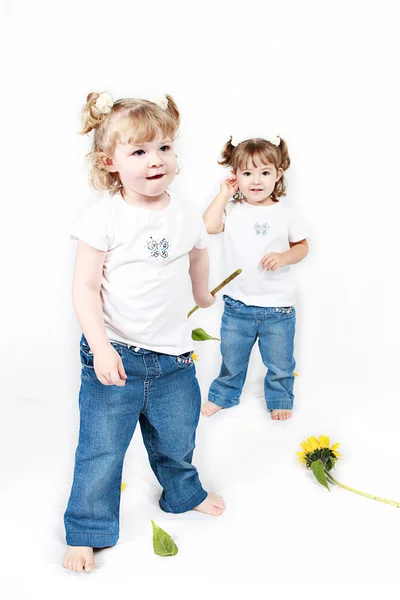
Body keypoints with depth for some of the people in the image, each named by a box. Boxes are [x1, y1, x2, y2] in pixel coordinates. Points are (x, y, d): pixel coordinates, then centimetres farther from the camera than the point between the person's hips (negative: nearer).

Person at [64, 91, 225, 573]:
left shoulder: (185, 217, 1)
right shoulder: (104, 217, -13)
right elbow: (85, 286, -14)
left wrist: (202, 296, 38)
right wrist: (101, 347, -23)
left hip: (173, 356, 4)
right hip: (114, 356, -4)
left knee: (177, 440, 21)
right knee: (100, 450, 2)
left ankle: (184, 493, 50)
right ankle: (86, 531, 22)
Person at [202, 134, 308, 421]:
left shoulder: (286, 215, -6)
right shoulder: (233, 210, -3)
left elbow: (302, 245, 4)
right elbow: (209, 225, -19)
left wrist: (283, 257, -16)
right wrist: (224, 194, -13)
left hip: (278, 305, -1)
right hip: (238, 303, 1)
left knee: (280, 361, 14)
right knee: (232, 357, 18)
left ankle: (280, 400, 38)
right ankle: (223, 395, 41)